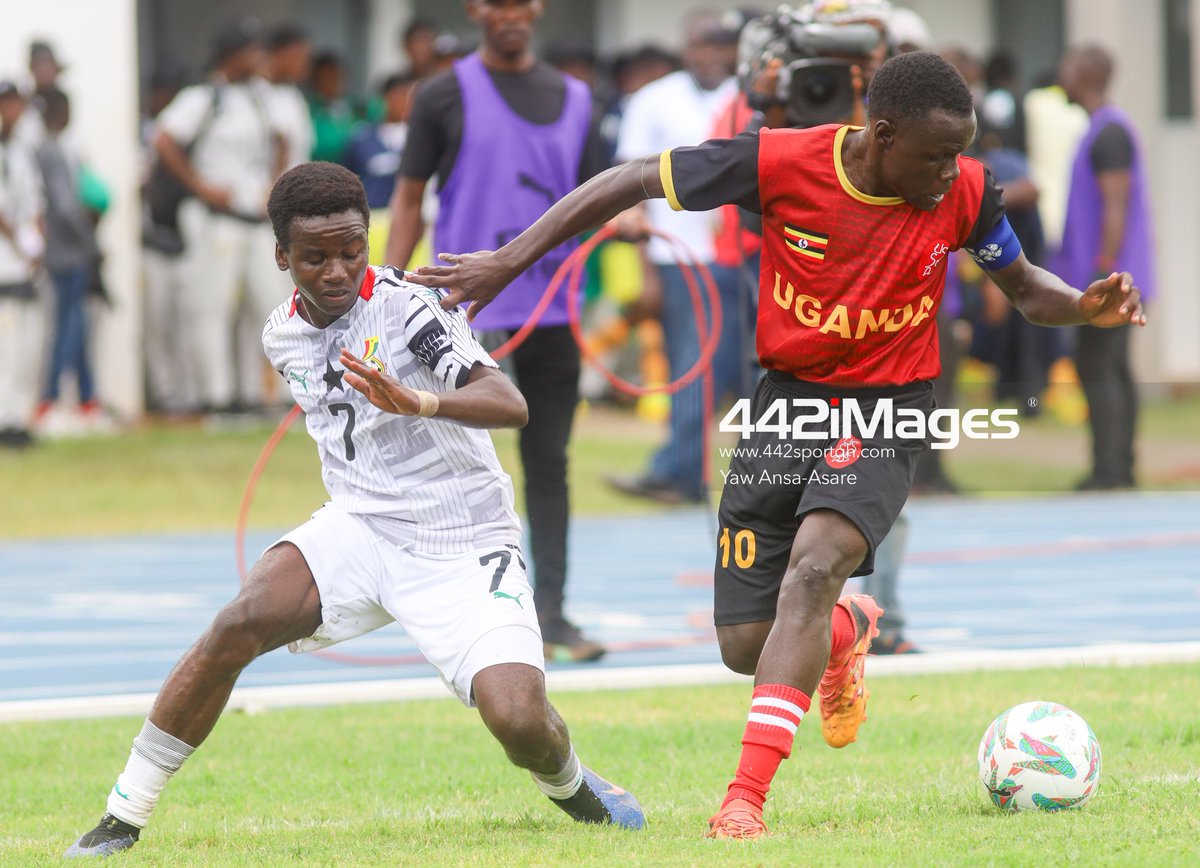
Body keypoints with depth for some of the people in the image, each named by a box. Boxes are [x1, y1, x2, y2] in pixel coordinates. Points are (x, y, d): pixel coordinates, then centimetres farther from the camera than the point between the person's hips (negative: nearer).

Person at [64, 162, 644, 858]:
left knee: (519, 722, -23)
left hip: (464, 550, -4)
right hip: (359, 532, 4)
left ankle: (569, 786, 16)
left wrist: (417, 402, -48)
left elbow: (509, 406, -29)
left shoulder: (406, 304, -16)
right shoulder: (283, 336, 5)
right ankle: (124, 819, -14)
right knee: (240, 623, -23)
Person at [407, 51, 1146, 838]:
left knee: (813, 566, -29)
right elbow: (632, 183, -8)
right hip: (788, 399, 1)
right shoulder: (780, 163, -18)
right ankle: (848, 628, 40)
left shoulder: (965, 194, -11)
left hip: (888, 412, -1)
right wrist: (510, 262, -10)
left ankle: (747, 796, -31)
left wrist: (1086, 307, -15)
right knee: (746, 648, 1)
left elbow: (1023, 286, 8)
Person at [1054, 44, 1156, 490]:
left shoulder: (1109, 133, -15)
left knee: (1095, 368, -11)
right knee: (1115, 369, 10)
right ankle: (1121, 466, 12)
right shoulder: (1108, 128, 17)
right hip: (1118, 279, 10)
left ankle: (1107, 468, -14)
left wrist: (1104, 269, -23)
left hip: (1107, 273, -10)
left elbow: (1116, 207, -21)